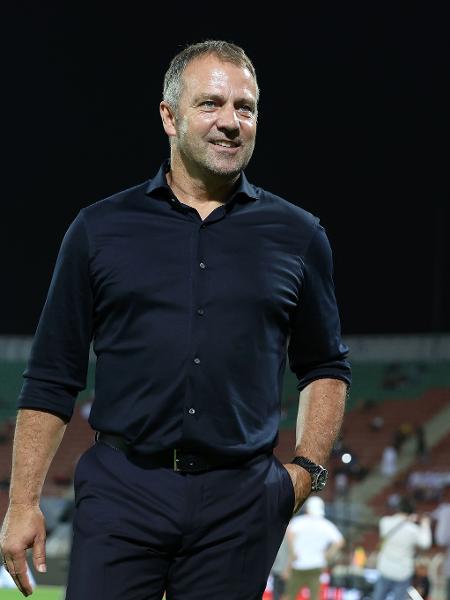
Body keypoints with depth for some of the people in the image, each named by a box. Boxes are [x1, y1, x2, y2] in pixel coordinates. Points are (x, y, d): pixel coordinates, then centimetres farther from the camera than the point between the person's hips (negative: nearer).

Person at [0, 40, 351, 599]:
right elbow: (51, 380, 7)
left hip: (240, 502, 1)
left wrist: (307, 469, 4)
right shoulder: (100, 229, 6)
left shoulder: (298, 236, 9)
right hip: (121, 490, -1)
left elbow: (325, 366, 19)